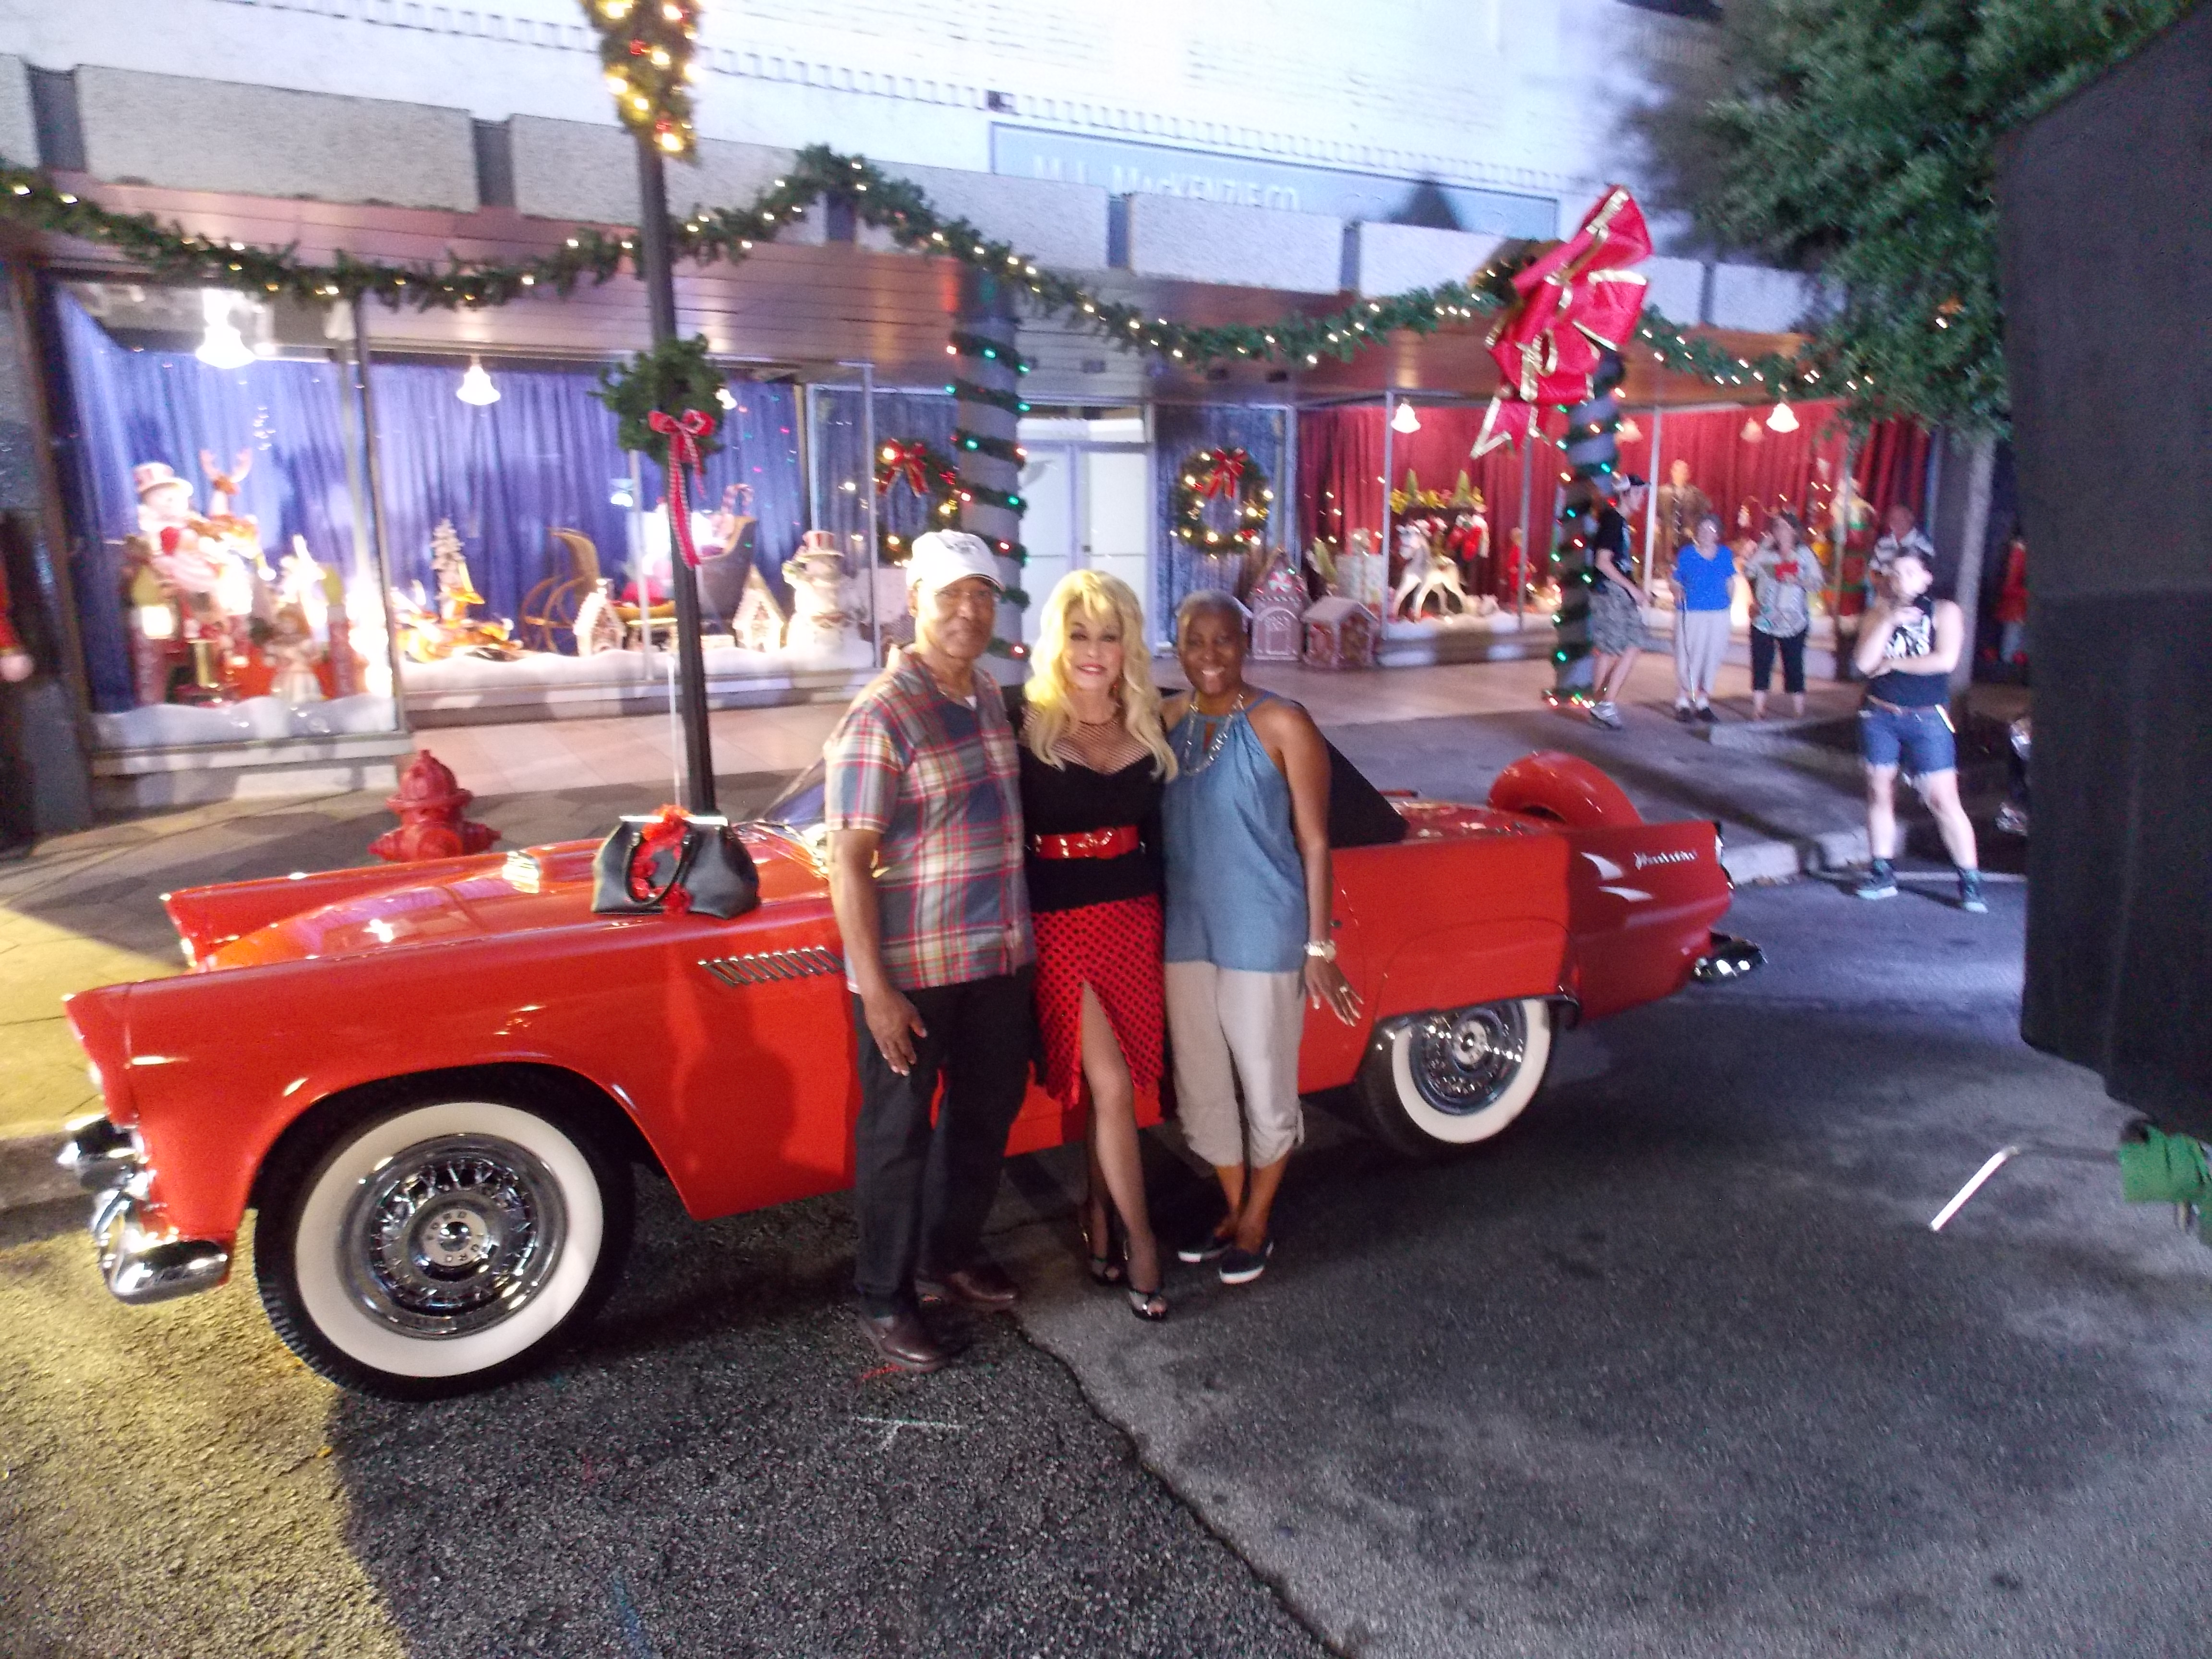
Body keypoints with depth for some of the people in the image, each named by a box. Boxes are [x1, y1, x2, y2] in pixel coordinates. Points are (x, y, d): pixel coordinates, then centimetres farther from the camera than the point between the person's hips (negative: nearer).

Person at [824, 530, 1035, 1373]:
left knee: (987, 1111, 20)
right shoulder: (880, 716, -17)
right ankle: (884, 1299, 26)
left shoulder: (990, 697, 6)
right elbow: (849, 861, -18)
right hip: (912, 970, -7)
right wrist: (876, 988, -20)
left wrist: (1021, 935, 13)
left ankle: (949, 1254, 41)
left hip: (999, 956, 8)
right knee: (899, 1132, 8)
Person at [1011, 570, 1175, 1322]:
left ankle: (1097, 1217, 31)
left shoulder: (1146, 726, 5)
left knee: (1112, 1083, 12)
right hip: (1064, 923, -5)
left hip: (1136, 917, 5)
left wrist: (1166, 919, 13)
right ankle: (1140, 1240, 13)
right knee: (1111, 1088, -3)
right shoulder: (1027, 724, -10)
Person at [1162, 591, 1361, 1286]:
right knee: (1199, 1087, 15)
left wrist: (1319, 947, -10)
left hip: (1264, 935, -4)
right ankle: (1234, 1210, 38)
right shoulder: (1163, 722, 3)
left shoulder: (1283, 725, -11)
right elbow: (1152, 829, 9)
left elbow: (1314, 842, -9)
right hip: (1185, 935, 5)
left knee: (1266, 1087, 10)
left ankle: (1257, 1222, 33)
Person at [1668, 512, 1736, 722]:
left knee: (1712, 657, 7)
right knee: (1687, 657, -3)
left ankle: (1703, 702, 18)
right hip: (1690, 613, -3)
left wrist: (1729, 603, 8)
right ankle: (1683, 703, 6)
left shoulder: (1726, 554, 8)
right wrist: (1678, 593, -19)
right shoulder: (1686, 554, -2)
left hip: (1719, 614, 3)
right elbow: (1676, 583, 1)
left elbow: (1731, 583, 17)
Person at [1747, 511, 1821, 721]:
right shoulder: (1765, 553, 7)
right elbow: (1750, 571, -10)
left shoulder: (1804, 555, 4)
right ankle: (1758, 711, 8)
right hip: (1764, 619, 1)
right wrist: (1765, 545, -8)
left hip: (1793, 620, -1)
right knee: (1761, 665, 2)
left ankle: (1799, 712, 7)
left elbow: (1817, 583, -1)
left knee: (1794, 666, 1)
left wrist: (1797, 581, -19)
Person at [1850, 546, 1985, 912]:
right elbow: (1864, 663, -6)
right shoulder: (1879, 615, 8)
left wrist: (1893, 663, -7)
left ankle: (1970, 880, 0)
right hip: (1879, 715, 4)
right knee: (1879, 792, 7)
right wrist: (1888, 620, -13)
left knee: (1943, 800, -6)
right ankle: (1883, 873, 17)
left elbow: (1946, 660, -15)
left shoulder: (1944, 612, 0)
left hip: (1926, 719, -3)